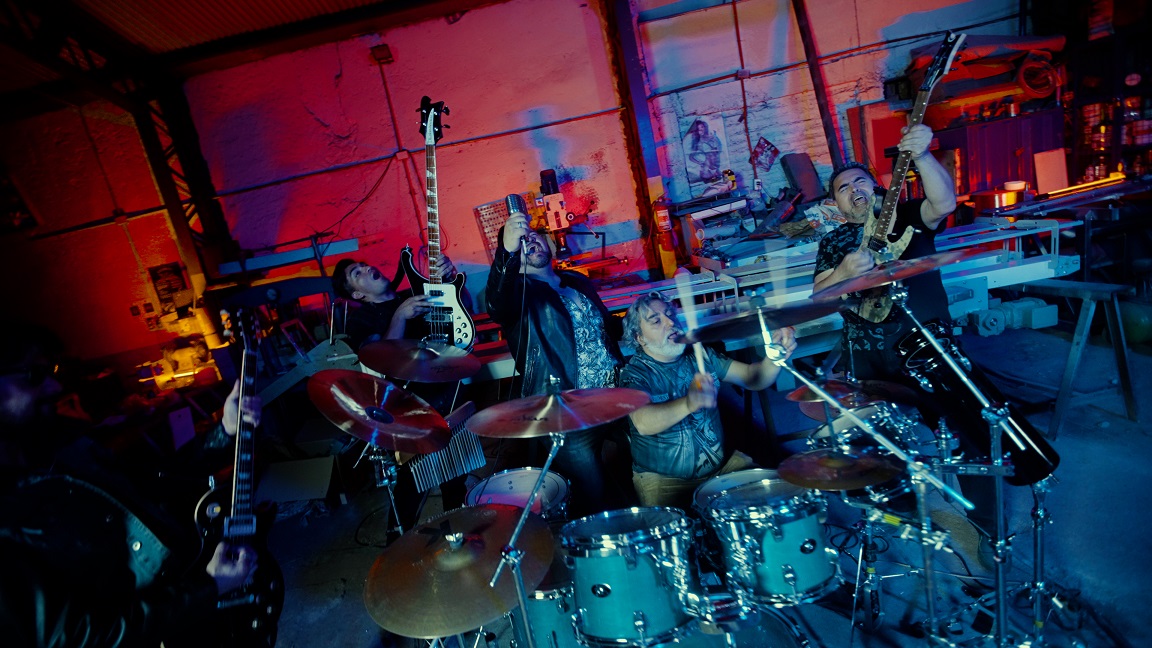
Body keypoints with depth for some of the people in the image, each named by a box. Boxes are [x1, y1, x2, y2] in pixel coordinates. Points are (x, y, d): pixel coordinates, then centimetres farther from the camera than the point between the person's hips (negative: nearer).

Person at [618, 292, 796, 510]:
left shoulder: (700, 355, 4)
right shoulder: (634, 373, -14)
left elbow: (752, 377, -1)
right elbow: (643, 422, -34)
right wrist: (688, 403, -52)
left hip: (721, 465, 6)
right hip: (664, 481, -5)